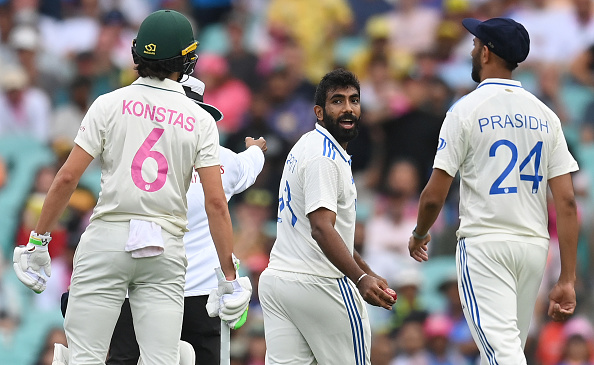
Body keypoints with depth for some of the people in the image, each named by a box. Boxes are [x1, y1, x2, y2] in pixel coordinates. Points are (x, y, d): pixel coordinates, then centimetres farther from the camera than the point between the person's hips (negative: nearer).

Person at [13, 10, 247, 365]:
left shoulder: (110, 104, 0)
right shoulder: (201, 120, 3)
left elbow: (68, 178, -4)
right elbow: (216, 202, -3)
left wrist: (38, 240, 4)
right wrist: (230, 276, 1)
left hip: (107, 240, -1)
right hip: (167, 250, 1)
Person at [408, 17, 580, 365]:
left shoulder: (467, 110, -5)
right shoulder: (544, 115, 8)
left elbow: (434, 196, -6)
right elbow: (567, 201, 1)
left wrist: (419, 235, 16)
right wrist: (567, 280, 2)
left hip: (485, 245, -6)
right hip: (535, 245, 6)